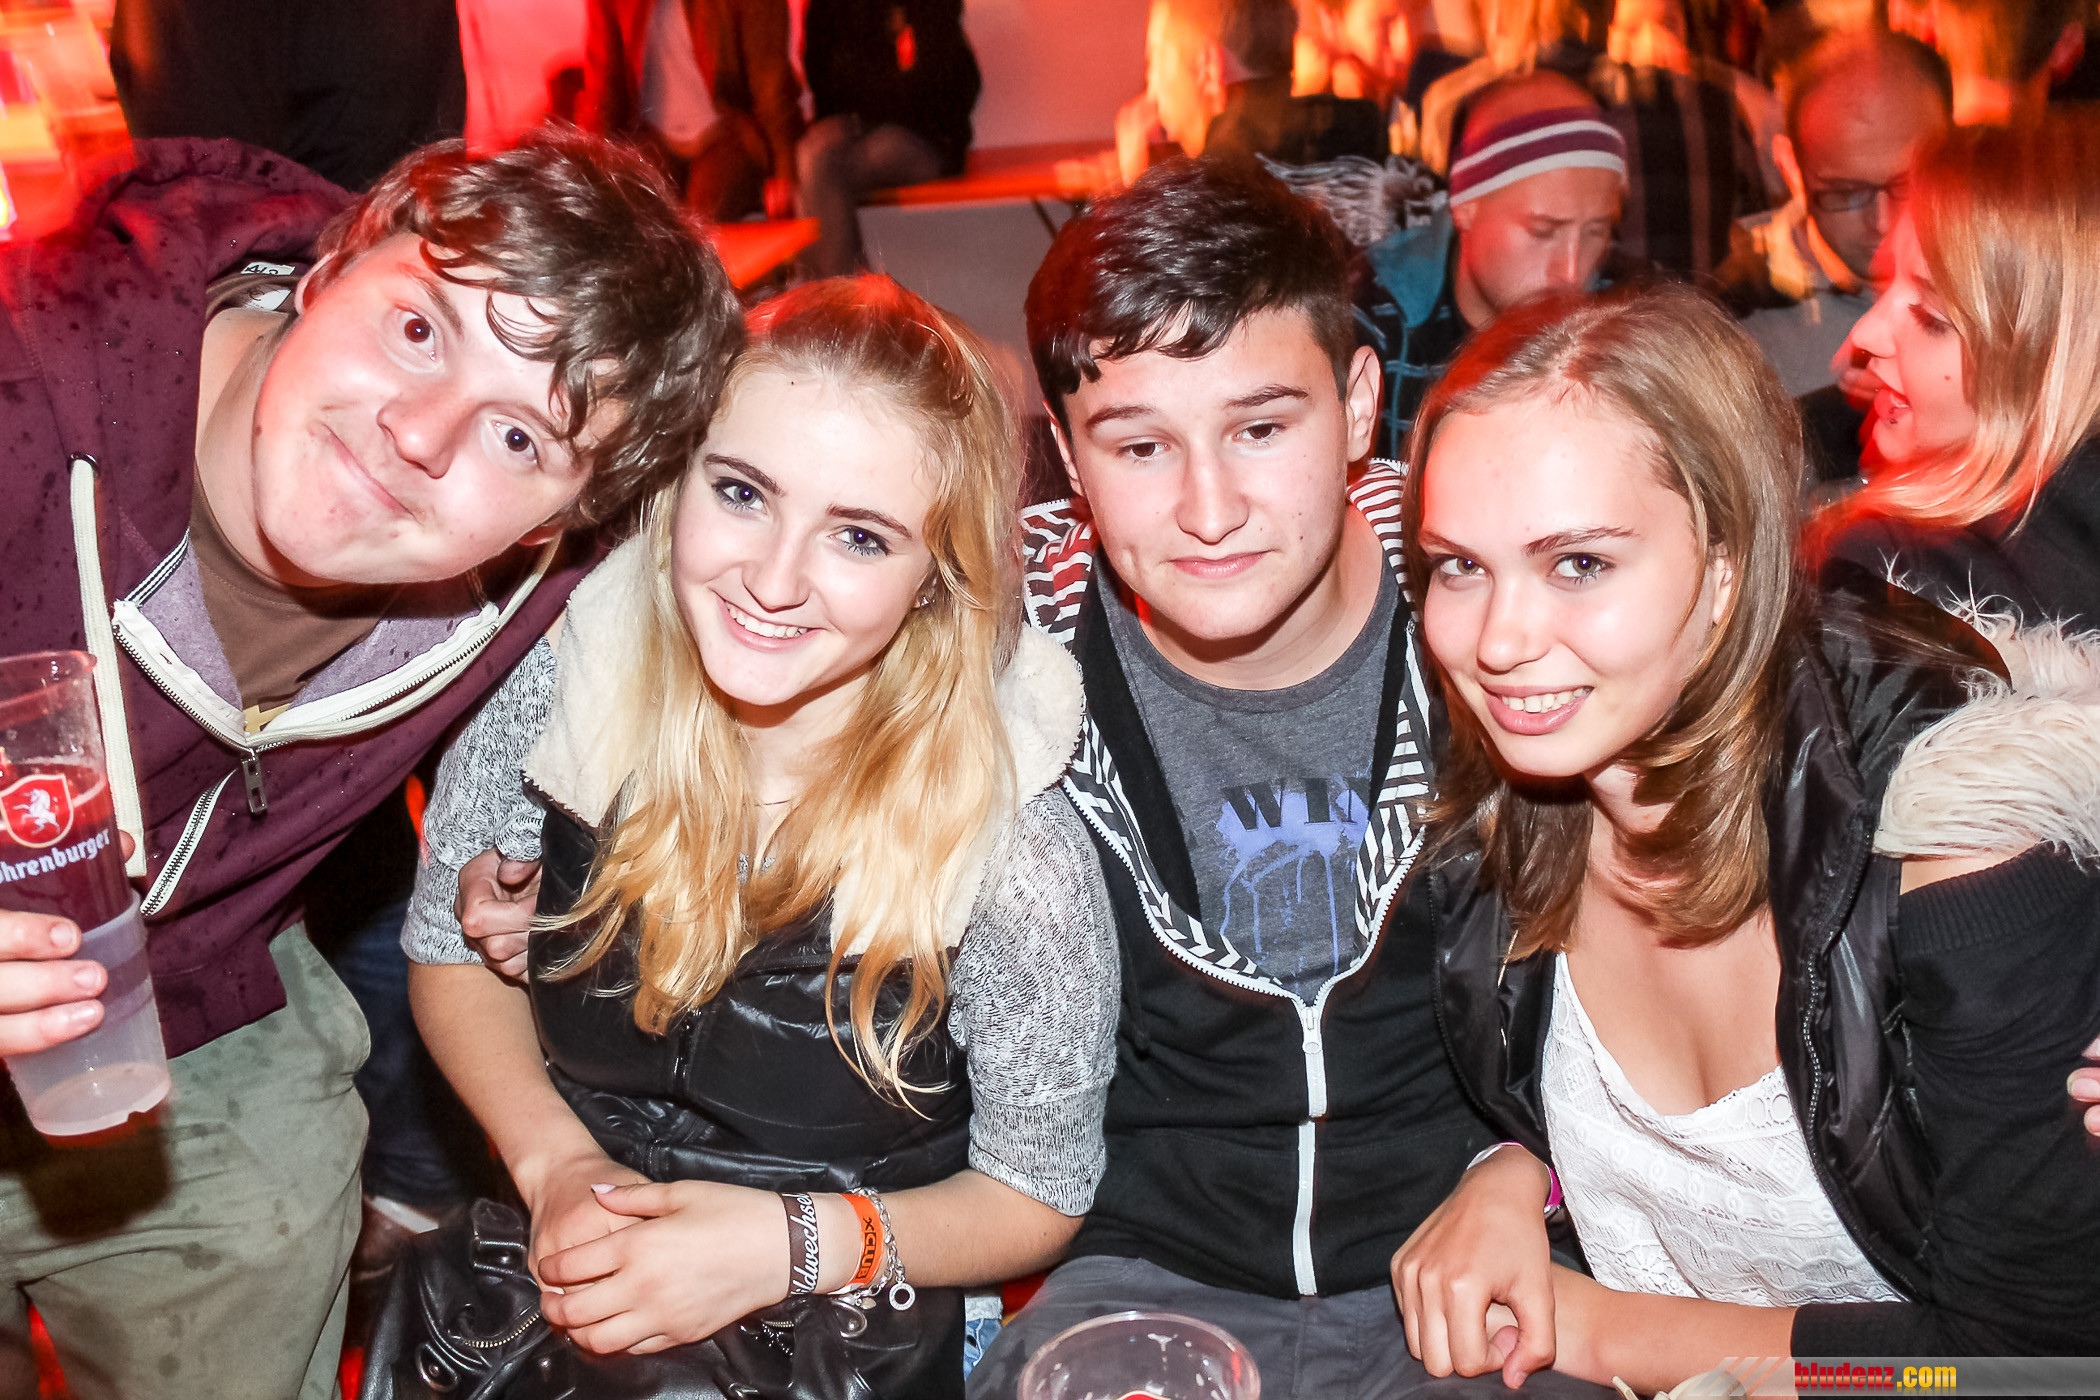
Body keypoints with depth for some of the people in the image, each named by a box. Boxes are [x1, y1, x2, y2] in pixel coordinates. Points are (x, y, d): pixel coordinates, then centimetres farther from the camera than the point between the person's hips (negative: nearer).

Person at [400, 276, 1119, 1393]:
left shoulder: (1013, 851, -22)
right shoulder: (558, 681, -14)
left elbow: (1038, 1195, -7)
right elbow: (450, 949, 3)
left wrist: (792, 1244, -21)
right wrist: (559, 1165, -12)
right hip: (554, 1297, 2)